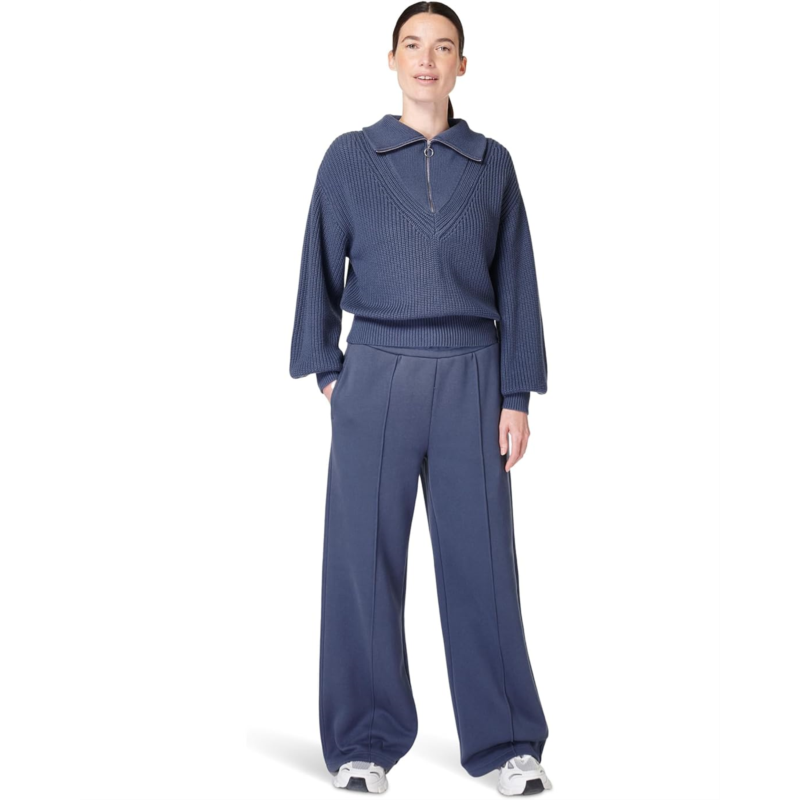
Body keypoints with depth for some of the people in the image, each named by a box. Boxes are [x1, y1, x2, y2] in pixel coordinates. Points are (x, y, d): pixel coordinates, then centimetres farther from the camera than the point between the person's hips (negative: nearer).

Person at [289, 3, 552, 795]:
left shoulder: (492, 164, 10)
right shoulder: (349, 157, 7)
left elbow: (516, 282, 8)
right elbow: (320, 268, 9)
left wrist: (517, 396, 2)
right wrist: (325, 371, 0)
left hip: (470, 377, 1)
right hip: (376, 374, 0)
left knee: (481, 559, 2)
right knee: (365, 559, 1)